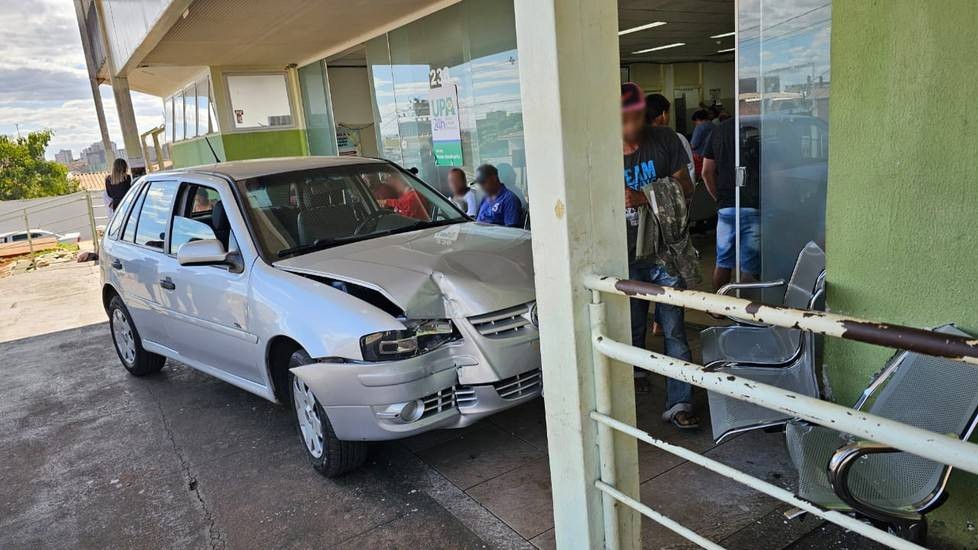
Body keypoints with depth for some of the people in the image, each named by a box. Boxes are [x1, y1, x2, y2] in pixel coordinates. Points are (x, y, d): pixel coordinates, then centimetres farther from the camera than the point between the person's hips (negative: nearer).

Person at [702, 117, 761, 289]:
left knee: (723, 263, 13)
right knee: (750, 268, 1)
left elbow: (707, 172, 12)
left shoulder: (719, 129, 9)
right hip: (752, 207, -5)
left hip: (725, 206, 5)